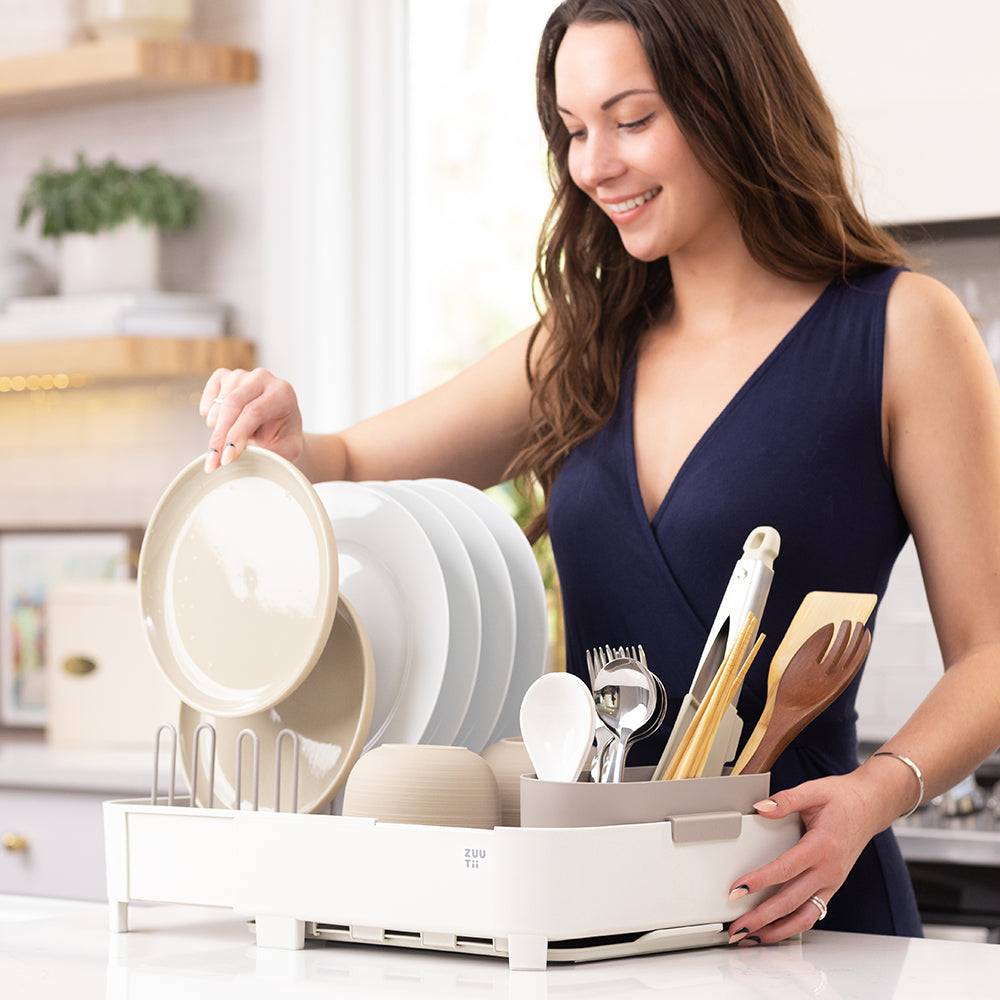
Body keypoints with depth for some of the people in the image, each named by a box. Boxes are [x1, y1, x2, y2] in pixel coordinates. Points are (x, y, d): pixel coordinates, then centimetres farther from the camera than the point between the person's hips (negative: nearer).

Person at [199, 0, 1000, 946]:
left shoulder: (902, 328, -1)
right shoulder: (581, 350, 14)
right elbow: (352, 471, 22)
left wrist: (878, 792, -21)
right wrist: (280, 444, -2)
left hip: (789, 904, -4)